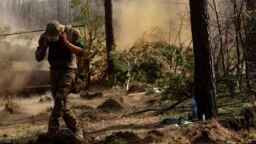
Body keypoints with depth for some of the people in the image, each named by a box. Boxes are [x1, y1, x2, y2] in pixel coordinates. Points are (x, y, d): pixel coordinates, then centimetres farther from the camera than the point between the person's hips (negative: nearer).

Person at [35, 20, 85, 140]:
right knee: (61, 104, 5)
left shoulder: (73, 33, -13)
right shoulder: (45, 37, -5)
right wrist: (45, 45, -19)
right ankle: (76, 130, 16)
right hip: (54, 71, 5)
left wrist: (66, 42, -26)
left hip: (68, 71, -4)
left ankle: (52, 132, -17)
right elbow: (38, 58, -2)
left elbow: (81, 53, -17)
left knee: (60, 100, -18)